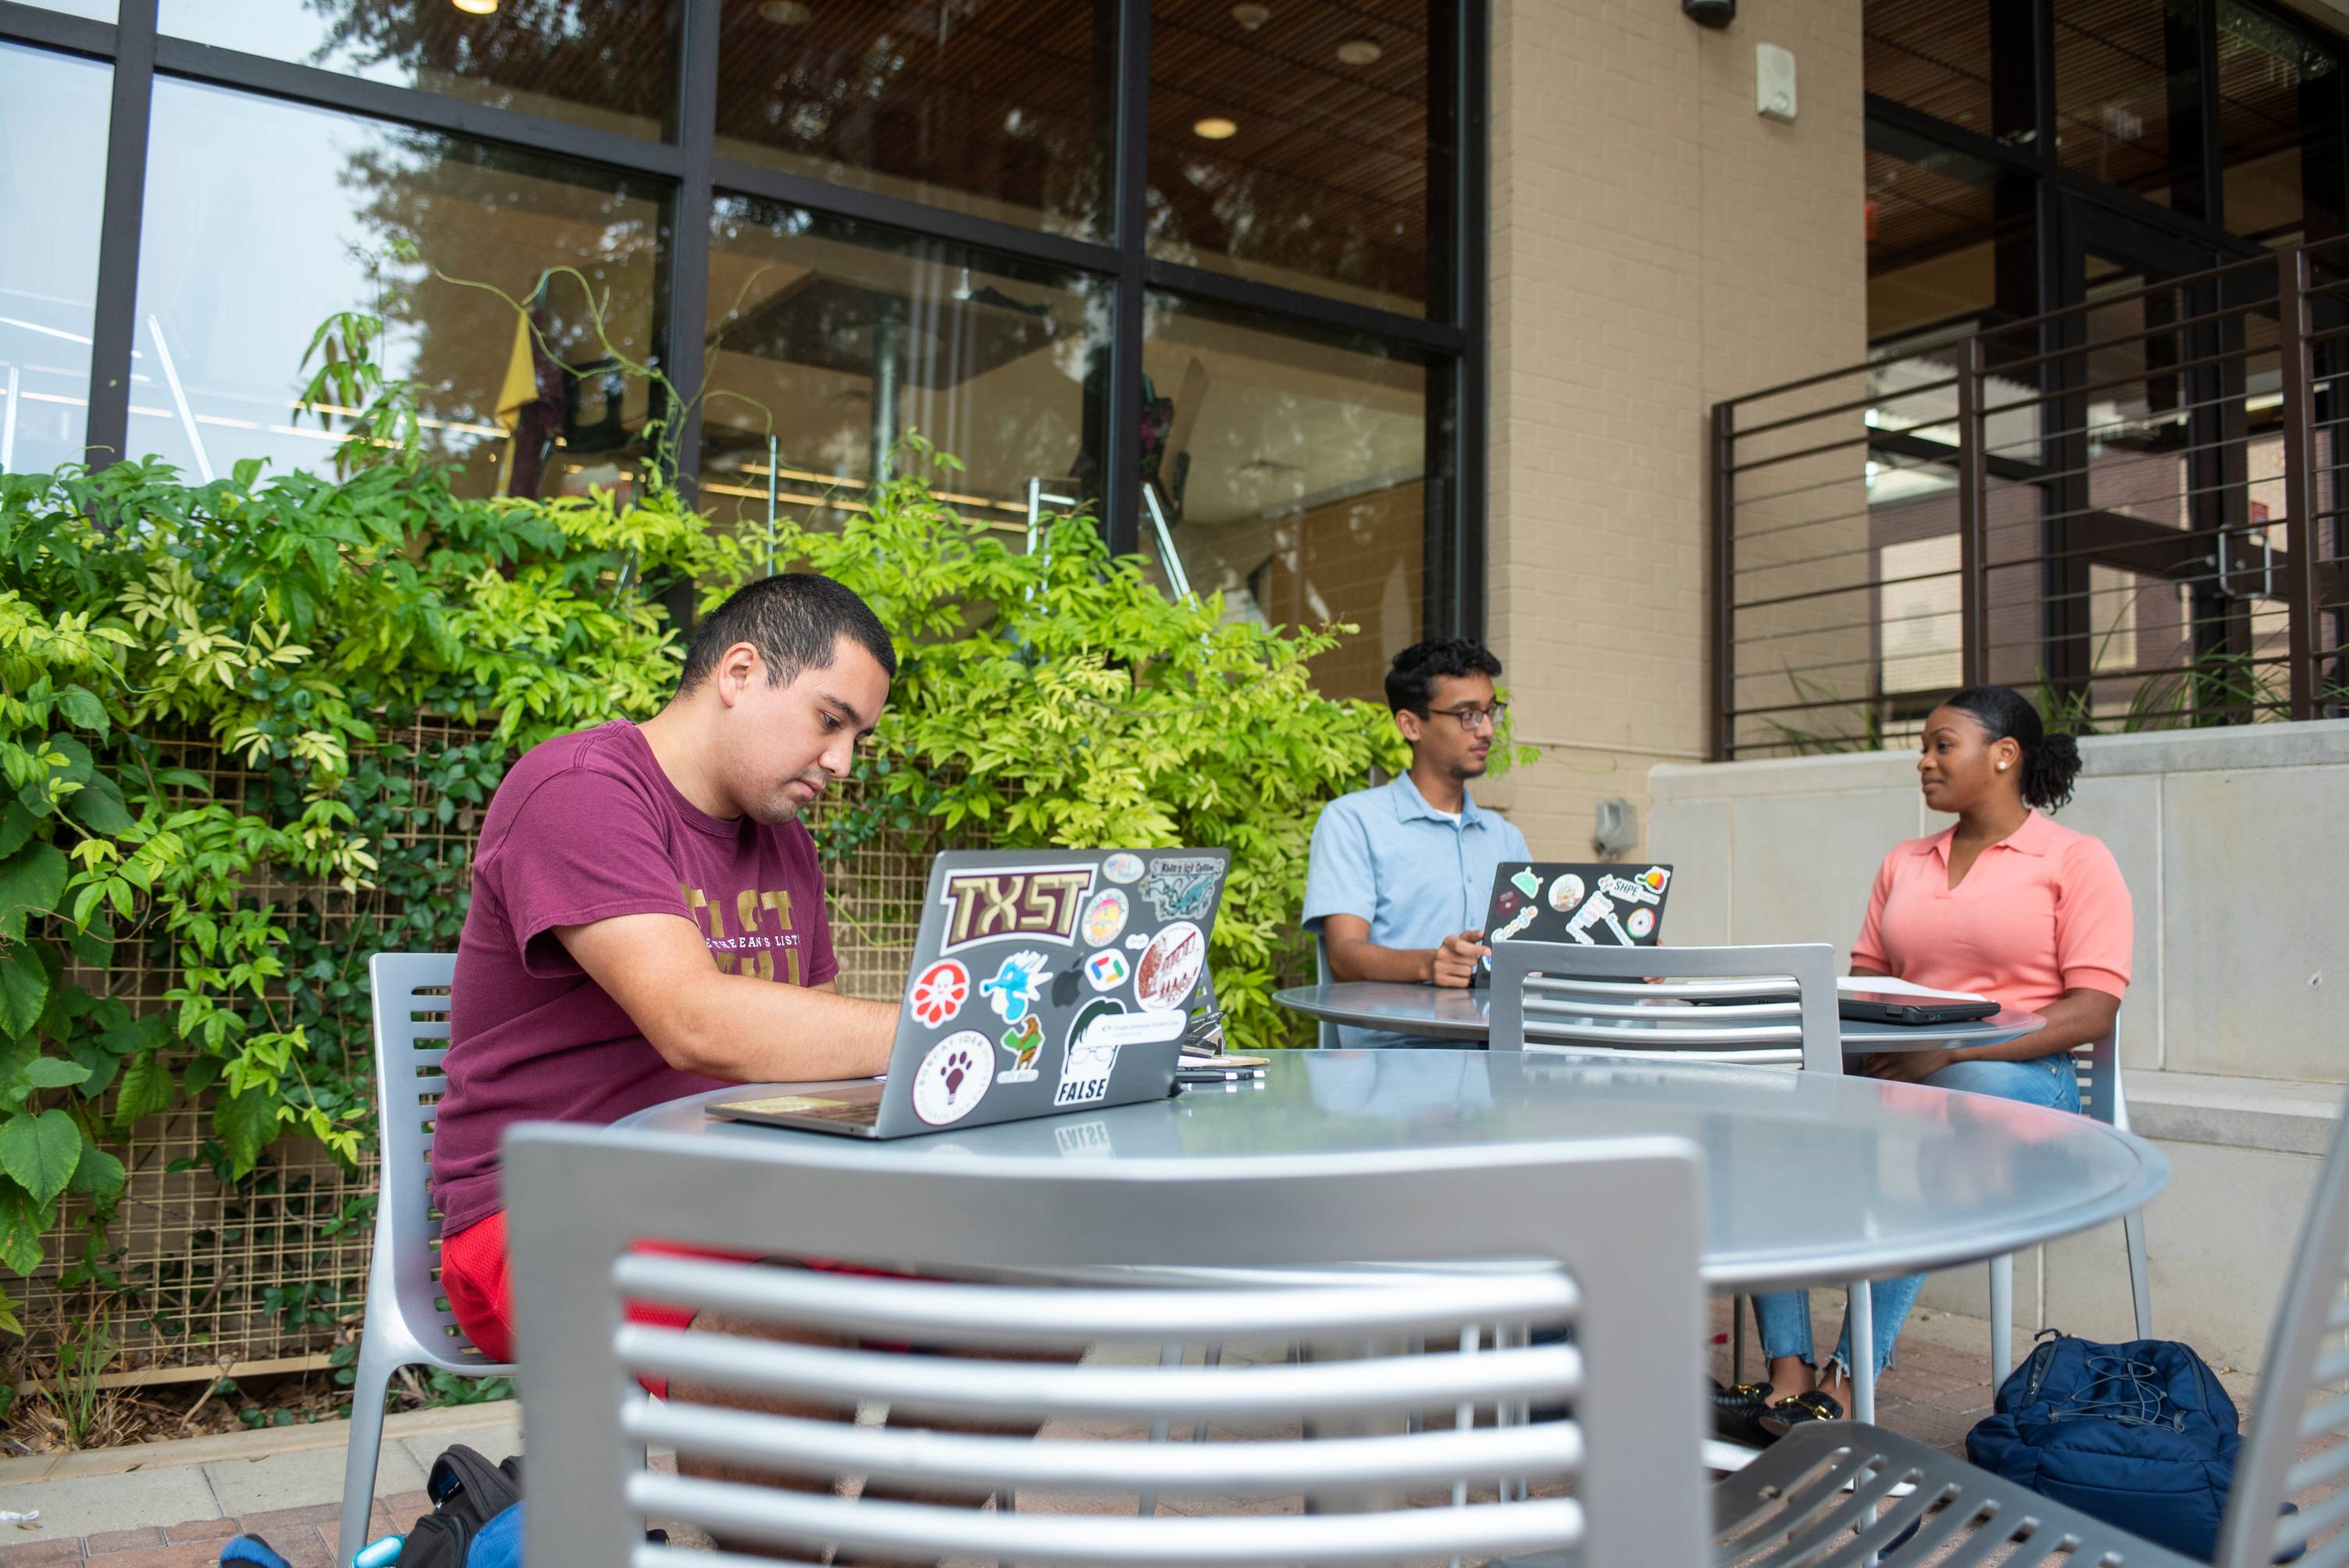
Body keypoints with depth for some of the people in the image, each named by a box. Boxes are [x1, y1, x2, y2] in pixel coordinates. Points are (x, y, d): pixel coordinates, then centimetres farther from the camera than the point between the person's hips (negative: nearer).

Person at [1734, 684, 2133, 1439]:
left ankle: (1844, 1385, -31)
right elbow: (1865, 980, 19)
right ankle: (1787, 1375, -28)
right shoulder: (1903, 865, 22)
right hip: (1895, 1072, 5)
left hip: (2015, 1077, -5)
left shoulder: (2077, 861, 3)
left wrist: (1951, 1049, -19)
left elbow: (2093, 1010, -8)